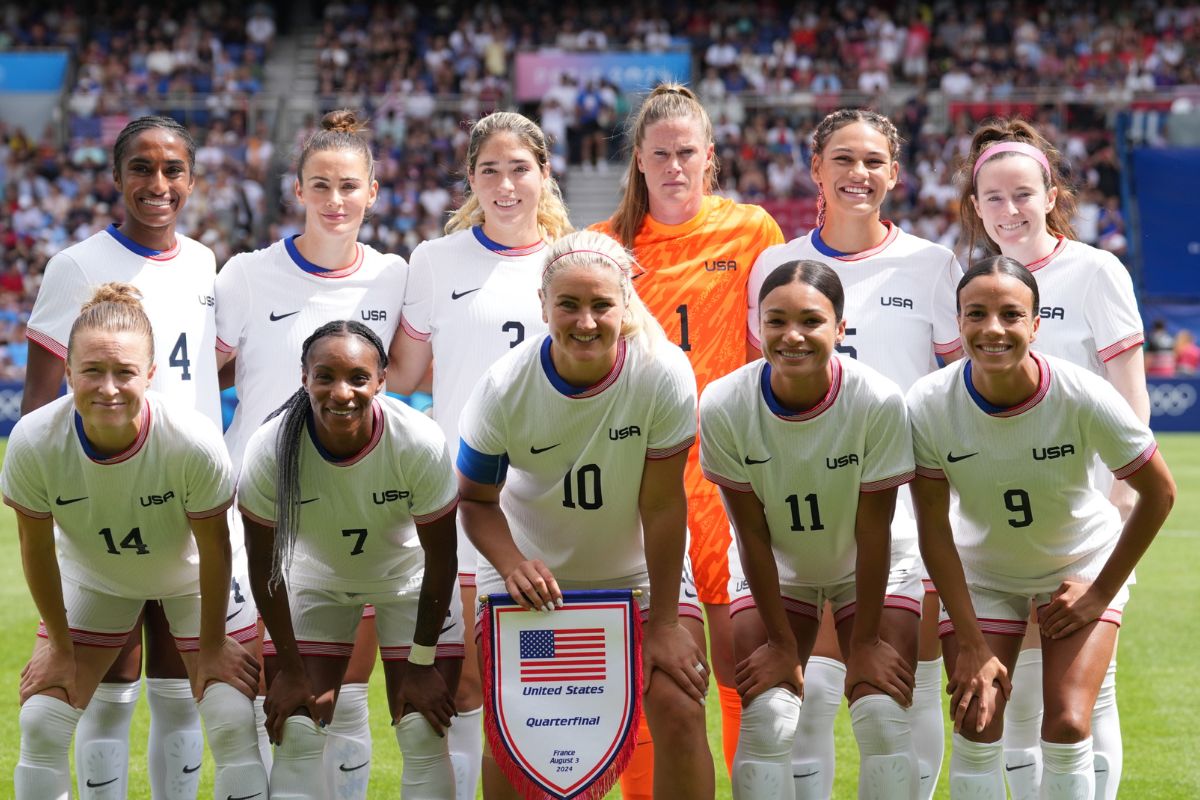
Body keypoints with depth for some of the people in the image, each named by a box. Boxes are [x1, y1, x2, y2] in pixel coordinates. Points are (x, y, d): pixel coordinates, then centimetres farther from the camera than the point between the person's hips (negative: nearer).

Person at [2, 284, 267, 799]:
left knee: (235, 725, -9)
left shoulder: (194, 442, -37)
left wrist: (213, 645, -9)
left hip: (192, 578, -2)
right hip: (91, 578, 2)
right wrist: (59, 645, -4)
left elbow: (214, 548, -20)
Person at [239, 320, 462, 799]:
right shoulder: (271, 450, -30)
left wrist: (423, 664, -12)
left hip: (408, 577, -1)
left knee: (424, 736, -4)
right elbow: (264, 564, -16)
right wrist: (290, 669, -8)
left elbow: (441, 557, -19)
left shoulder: (420, 443, -33)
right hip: (315, 576, 1)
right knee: (295, 734, -2)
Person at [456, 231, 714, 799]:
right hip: (533, 571, 1)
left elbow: (662, 505, -20)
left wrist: (665, 622, -16)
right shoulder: (503, 389, -21)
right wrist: (512, 564, -30)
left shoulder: (663, 375, -25)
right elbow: (475, 498, -10)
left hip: (638, 568, -1)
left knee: (679, 710, -13)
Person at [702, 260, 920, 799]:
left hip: (870, 572, -1)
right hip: (777, 574, 1)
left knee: (883, 718, -12)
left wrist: (865, 641, -14)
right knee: (766, 722, -11)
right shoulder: (724, 407, -26)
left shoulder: (878, 402, -30)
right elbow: (753, 535, -16)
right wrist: (781, 642, -10)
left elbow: (873, 532, -21)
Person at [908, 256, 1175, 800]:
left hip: (1083, 567, -1)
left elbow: (1158, 493, -15)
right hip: (981, 574, 1)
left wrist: (1100, 594, -10)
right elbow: (934, 530, -17)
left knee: (1068, 725, -12)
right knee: (977, 724, -8)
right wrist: (970, 646, -17)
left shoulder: (1084, 398, -29)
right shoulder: (928, 406, -26)